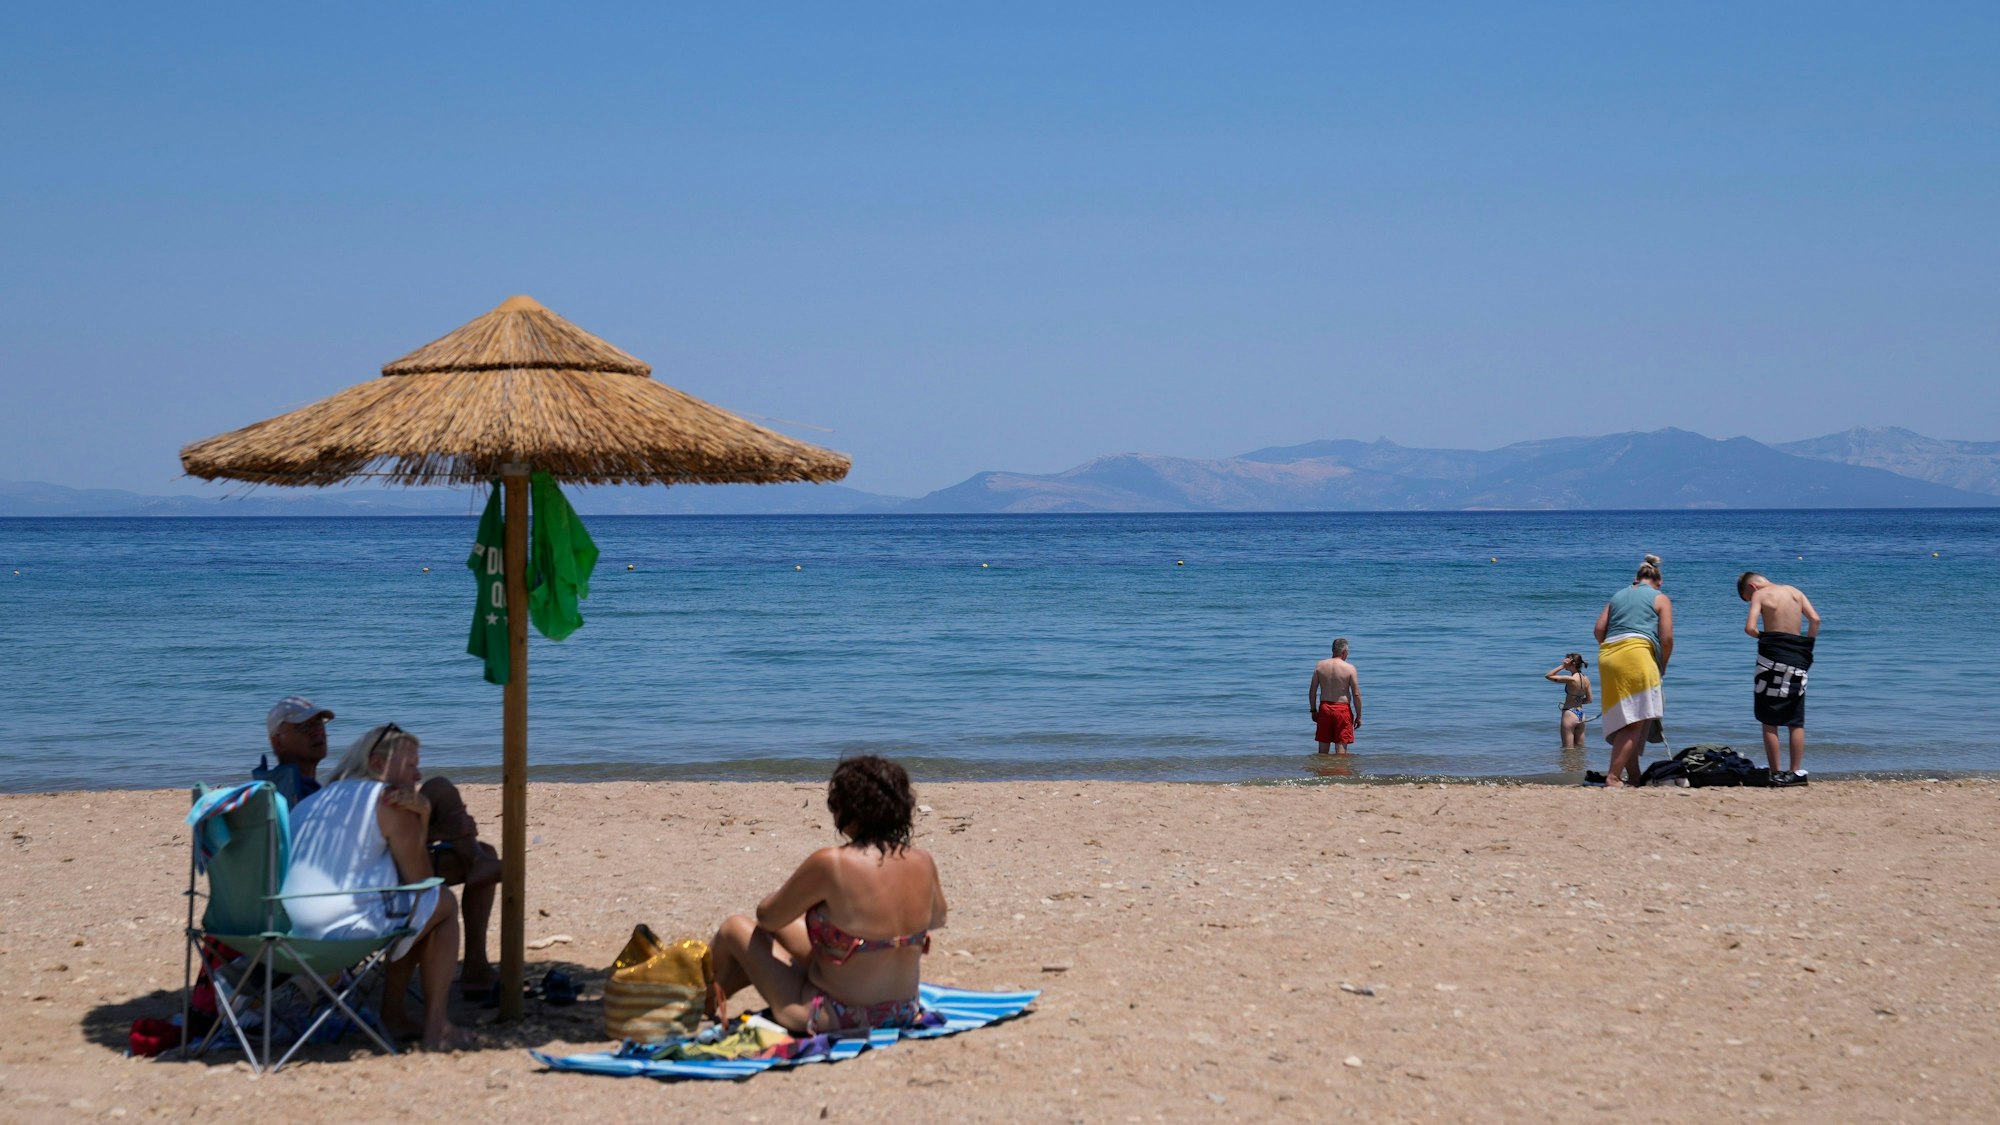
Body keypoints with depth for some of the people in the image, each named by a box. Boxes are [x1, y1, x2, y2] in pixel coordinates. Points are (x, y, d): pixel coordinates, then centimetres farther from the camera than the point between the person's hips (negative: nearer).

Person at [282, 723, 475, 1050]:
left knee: (408, 906, 31)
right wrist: (422, 821, 13)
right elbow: (421, 882, -1)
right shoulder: (392, 803, -3)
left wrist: (419, 815, 13)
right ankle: (435, 1026, 12)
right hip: (349, 926, -8)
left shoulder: (315, 801, 22)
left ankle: (394, 1015, 27)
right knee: (444, 903, 18)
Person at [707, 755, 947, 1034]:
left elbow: (767, 916, -9)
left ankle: (704, 1003, 44)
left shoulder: (830, 864, -25)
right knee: (780, 926, 25)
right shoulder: (921, 862, -9)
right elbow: (937, 918, 13)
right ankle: (715, 997, 44)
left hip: (831, 1019, -6)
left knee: (737, 927, 17)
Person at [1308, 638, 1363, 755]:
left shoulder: (1320, 666, 0)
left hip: (1324, 708, 3)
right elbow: (1356, 695, -8)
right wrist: (1358, 716, 1)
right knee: (1341, 746, 1)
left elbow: (1312, 691, 3)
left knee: (1323, 745, 13)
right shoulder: (1349, 668, -9)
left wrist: (1313, 710, 14)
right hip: (1342, 709, -3)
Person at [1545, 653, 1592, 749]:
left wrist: (1562, 666, -13)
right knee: (1580, 749, 14)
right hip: (1581, 715, 8)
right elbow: (1589, 700, 11)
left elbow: (1548, 676, -16)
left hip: (1570, 714, -8)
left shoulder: (1571, 679, -18)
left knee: (1568, 750, -1)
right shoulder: (1586, 679, 4)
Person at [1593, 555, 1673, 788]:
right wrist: (1662, 667, 14)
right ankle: (1613, 777, -17)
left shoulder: (1617, 596, 24)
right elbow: (1667, 638, 1)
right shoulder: (1660, 599, 11)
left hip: (1607, 655, 6)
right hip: (1637, 653, -6)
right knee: (1634, 722, -7)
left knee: (1624, 722, 12)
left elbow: (1599, 630, 12)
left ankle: (1633, 777, 15)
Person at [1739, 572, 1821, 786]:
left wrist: (1762, 635, 6)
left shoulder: (1760, 594, 0)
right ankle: (1796, 772, 6)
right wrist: (1807, 647, 8)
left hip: (1772, 656, -4)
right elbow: (1815, 619, 2)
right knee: (1796, 722, 9)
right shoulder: (1795, 591, 13)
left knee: (1769, 722, 3)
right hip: (1797, 658, 4)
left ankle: (1776, 774, 1)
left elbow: (1749, 627, -14)